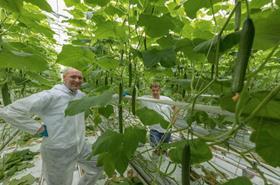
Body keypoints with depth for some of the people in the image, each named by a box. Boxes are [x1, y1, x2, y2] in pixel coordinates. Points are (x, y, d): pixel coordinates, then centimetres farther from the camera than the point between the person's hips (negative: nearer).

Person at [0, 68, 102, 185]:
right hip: (59, 151, -7)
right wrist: (39, 129, -21)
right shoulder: (49, 96, -22)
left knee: (96, 168, 22)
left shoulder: (80, 95, 0)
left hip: (80, 146, 7)